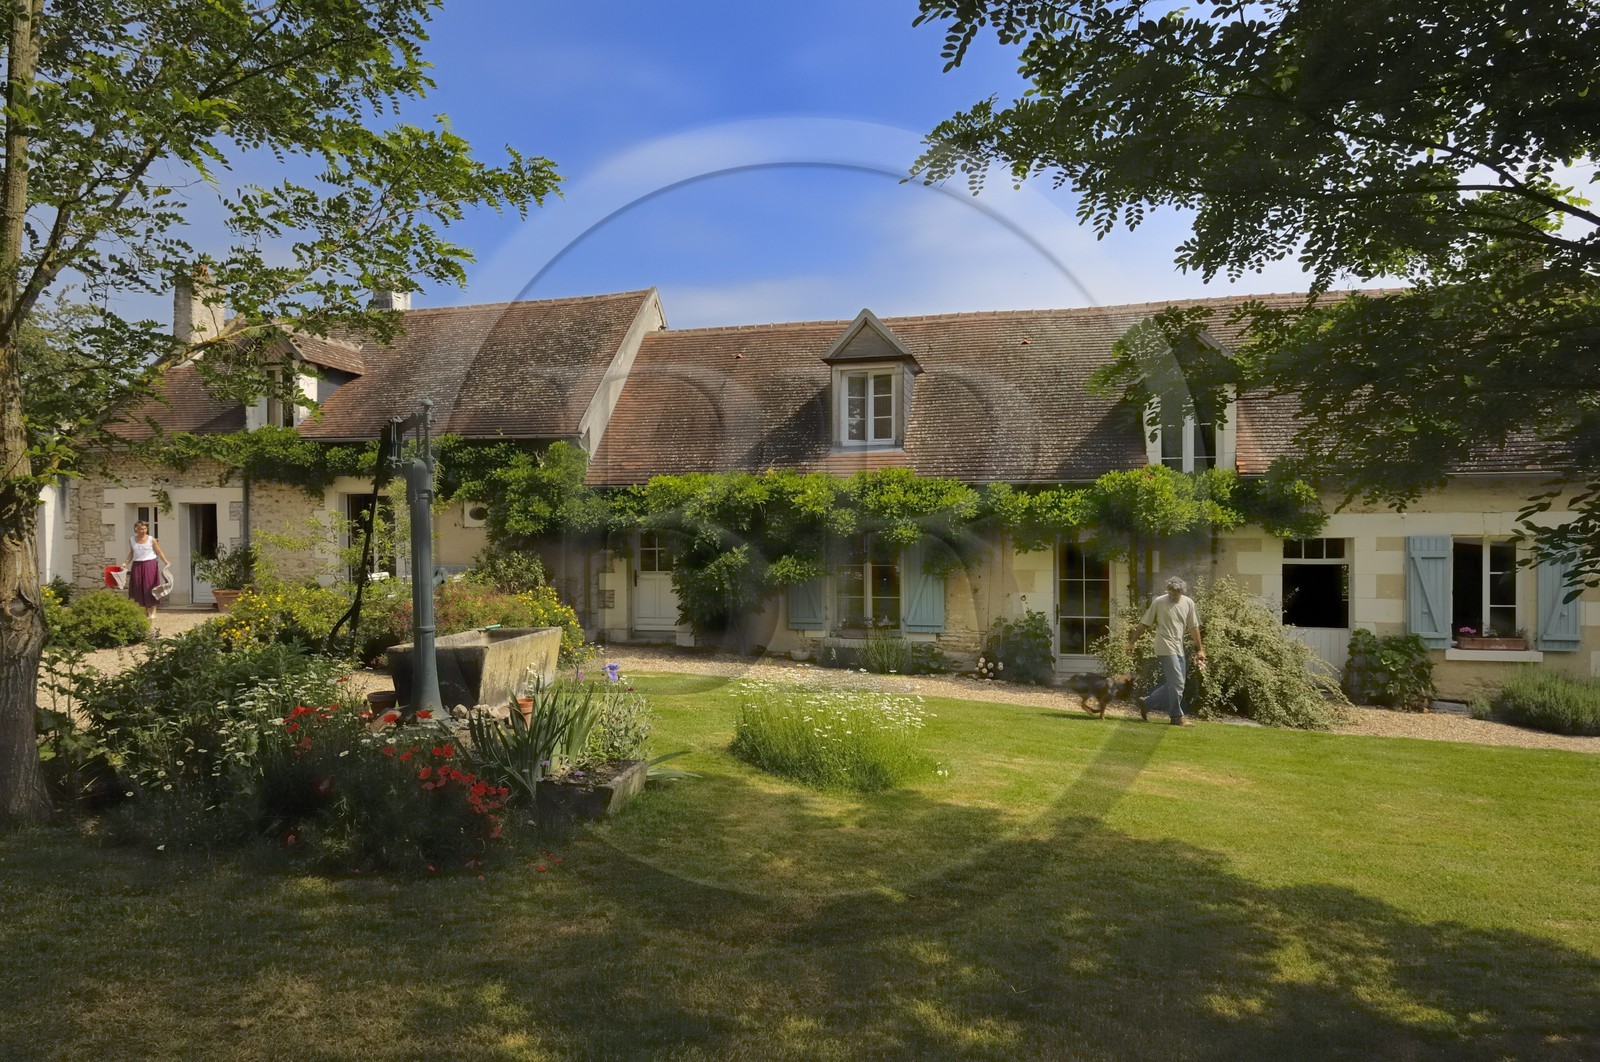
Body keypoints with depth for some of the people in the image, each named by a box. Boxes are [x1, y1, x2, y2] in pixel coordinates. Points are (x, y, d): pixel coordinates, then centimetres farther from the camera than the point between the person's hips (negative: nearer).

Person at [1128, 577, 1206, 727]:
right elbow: (1144, 624, -2)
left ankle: (1147, 703, 21)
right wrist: (1133, 641, 1)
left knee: (1173, 684, 8)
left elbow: (1194, 627, 10)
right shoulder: (1158, 602, -9)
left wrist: (1200, 649, 10)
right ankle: (1177, 717, 2)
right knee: (1177, 684, -9)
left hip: (1179, 648, 6)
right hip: (1166, 648, -6)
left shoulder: (1189, 603, 3)